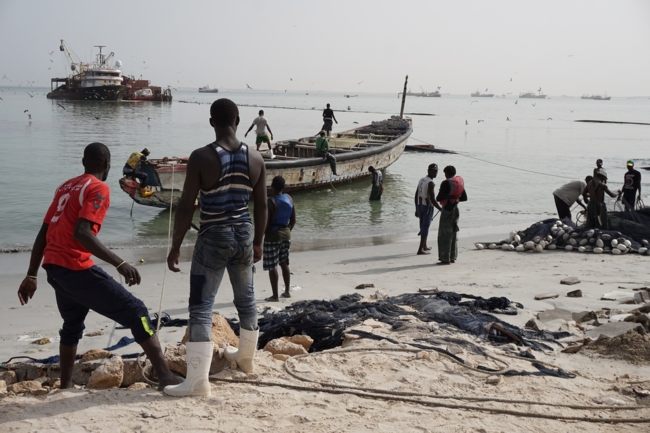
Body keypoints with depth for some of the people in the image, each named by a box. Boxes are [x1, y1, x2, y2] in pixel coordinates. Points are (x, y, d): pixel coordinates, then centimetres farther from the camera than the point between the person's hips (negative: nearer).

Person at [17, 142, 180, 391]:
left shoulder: (65, 187, 20)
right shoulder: (98, 189, -5)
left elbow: (43, 234, 20)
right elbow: (82, 232, -20)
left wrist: (31, 276, 23)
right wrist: (119, 264, -24)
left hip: (53, 267, 8)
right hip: (76, 267, -8)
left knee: (72, 324, 28)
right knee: (136, 313, -6)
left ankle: (65, 385, 30)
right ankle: (166, 377, -13)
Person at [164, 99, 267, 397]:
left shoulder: (201, 157, -13)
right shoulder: (256, 159, -1)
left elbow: (186, 207, -13)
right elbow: (261, 207, 6)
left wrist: (175, 246, -4)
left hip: (213, 239, -5)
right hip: (243, 236, 5)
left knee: (201, 307, -1)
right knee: (246, 300, 22)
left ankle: (197, 380, -4)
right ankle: (245, 356, 43)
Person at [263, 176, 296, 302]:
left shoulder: (271, 201, -16)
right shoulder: (289, 198, 4)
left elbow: (266, 222, -17)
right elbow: (293, 220, 8)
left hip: (273, 235, -7)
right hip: (286, 234, 7)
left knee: (272, 266, 0)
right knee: (284, 263, 19)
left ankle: (275, 296, 2)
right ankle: (287, 291, 27)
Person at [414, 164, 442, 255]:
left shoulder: (421, 180, 9)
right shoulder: (430, 183, -17)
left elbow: (416, 196, 13)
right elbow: (432, 199, -22)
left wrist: (416, 209, 20)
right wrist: (440, 209, -13)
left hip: (420, 206, 8)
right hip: (428, 207, -8)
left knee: (423, 226, 18)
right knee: (425, 227, -3)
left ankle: (424, 246, 31)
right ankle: (420, 249, -4)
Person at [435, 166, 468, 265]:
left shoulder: (446, 183, -15)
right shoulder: (459, 183, 8)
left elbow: (439, 198, -15)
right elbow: (464, 198, 15)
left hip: (447, 210, -8)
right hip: (455, 209, 8)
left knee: (444, 235, -4)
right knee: (453, 235, 15)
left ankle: (445, 259, -5)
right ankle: (452, 257, 19)